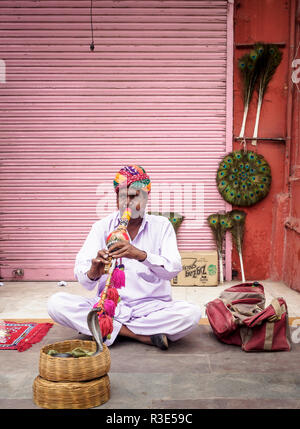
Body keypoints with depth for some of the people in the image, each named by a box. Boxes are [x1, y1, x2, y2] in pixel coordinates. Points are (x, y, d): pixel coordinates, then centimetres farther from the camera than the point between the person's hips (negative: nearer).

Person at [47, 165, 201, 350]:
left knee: (192, 313, -29)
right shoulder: (102, 227, 6)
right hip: (109, 305, 2)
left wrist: (141, 255, -31)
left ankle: (112, 329, -16)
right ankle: (142, 334, -18)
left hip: (151, 306, -1)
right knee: (56, 303, -21)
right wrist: (92, 273, -30)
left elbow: (174, 268, -12)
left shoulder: (161, 225, 3)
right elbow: (81, 272, -5)